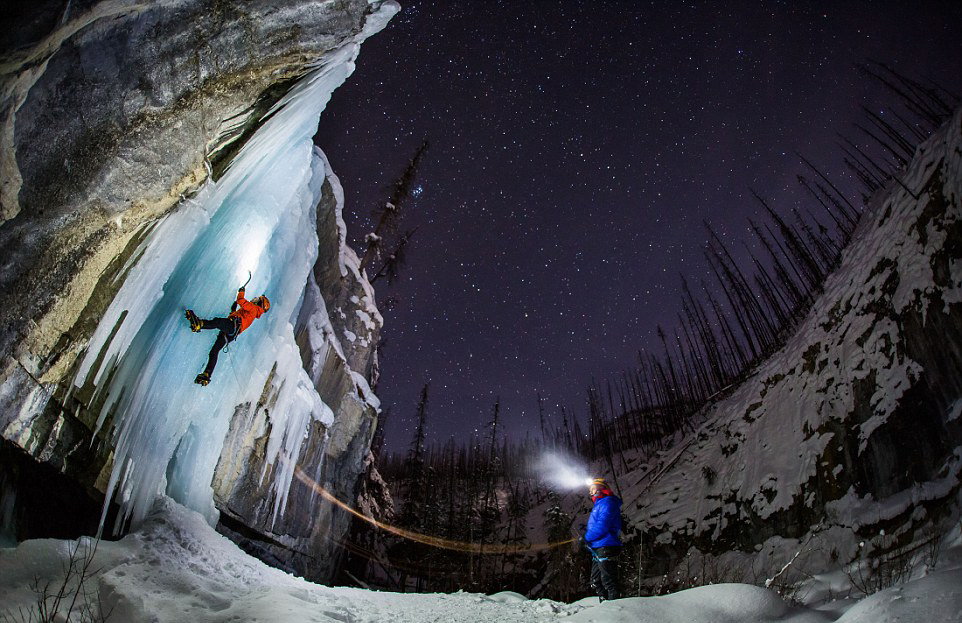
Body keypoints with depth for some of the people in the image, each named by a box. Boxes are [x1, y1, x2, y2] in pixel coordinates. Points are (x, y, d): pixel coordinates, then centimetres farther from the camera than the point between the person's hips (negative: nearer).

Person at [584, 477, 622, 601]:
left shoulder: (607, 503, -12)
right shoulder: (598, 504, 22)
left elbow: (603, 526, -21)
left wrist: (587, 537, -14)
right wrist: (587, 530, 12)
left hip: (606, 548, -11)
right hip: (598, 549, 11)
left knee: (609, 581, -7)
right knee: (596, 582, 17)